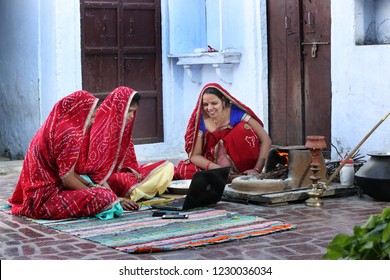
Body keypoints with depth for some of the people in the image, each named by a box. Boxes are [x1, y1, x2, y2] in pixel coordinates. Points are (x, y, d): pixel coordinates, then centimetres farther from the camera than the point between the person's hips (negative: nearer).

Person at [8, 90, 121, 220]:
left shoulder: (53, 126, 12)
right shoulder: (69, 133, -17)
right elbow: (67, 179, -16)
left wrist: (89, 185, 12)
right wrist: (90, 189, -2)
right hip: (45, 200, -10)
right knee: (106, 198, -20)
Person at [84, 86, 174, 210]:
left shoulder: (124, 127, 6)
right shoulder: (101, 130, -20)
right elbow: (96, 173, -24)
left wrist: (134, 171, -9)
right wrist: (116, 199, -31)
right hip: (107, 180, -9)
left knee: (167, 167, 3)